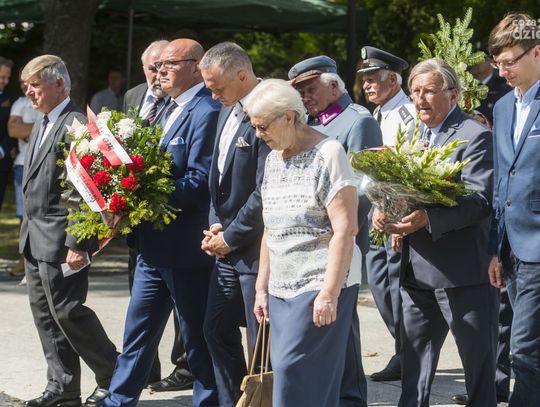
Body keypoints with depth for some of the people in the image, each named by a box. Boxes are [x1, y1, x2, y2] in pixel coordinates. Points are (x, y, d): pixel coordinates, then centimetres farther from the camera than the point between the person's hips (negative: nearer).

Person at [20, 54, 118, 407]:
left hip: (59, 239, -10)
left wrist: (77, 244, -22)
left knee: (67, 311, -7)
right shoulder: (42, 126, 15)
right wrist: (28, 232, 16)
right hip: (35, 238, 10)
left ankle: (113, 378, 8)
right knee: (45, 312, 10)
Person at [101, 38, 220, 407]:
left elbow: (199, 181, -22)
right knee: (138, 334, 15)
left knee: (197, 339, 2)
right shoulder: (166, 110, 16)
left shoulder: (206, 113, -15)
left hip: (186, 248, -10)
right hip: (153, 246, 10)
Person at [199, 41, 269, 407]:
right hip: (228, 245, 9)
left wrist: (231, 236, -13)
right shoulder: (227, 112, 11)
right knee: (218, 330, 13)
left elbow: (265, 192, -21)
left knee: (261, 342, 0)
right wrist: (216, 225, 7)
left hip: (255, 248, -9)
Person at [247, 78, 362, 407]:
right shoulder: (274, 158, 14)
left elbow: (345, 229, -14)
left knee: (294, 370, -13)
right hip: (282, 287, 7)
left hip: (321, 285, -7)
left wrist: (329, 293, -19)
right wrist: (262, 287, 15)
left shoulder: (328, 154, -9)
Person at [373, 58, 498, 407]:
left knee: (479, 364, 2)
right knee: (413, 368, 11)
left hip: (462, 273, -8)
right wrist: (384, 210, -6)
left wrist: (429, 218, -31)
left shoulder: (474, 136, -10)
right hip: (418, 273, 8)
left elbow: (480, 201, -19)